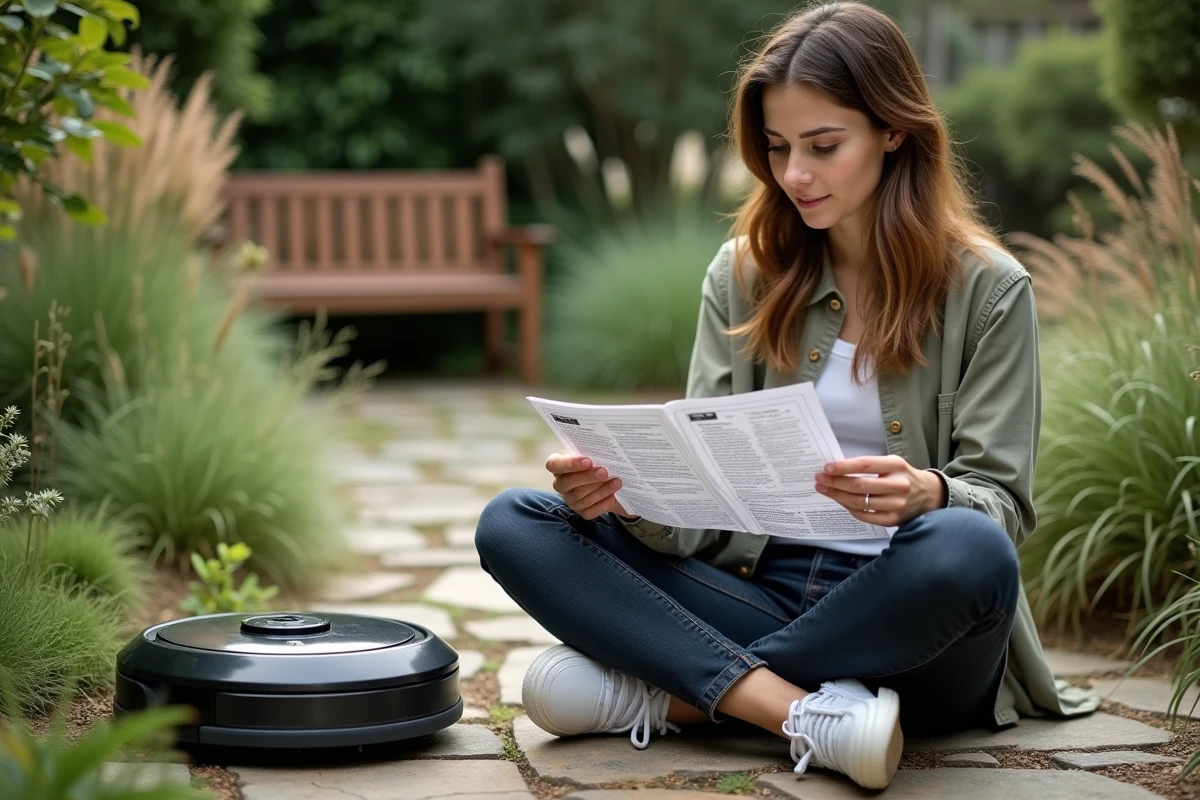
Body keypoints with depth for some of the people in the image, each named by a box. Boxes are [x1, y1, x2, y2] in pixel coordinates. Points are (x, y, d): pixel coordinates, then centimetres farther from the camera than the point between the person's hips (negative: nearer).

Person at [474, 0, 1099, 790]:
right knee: (514, 523, -14)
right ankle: (807, 714, -29)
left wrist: (925, 494, -28)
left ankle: (670, 691, -20)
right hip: (761, 594, 3)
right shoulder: (744, 275, 9)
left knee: (964, 549, -38)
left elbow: (1001, 505, -5)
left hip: (904, 610, -3)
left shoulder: (987, 288, 0)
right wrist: (631, 496, -19)